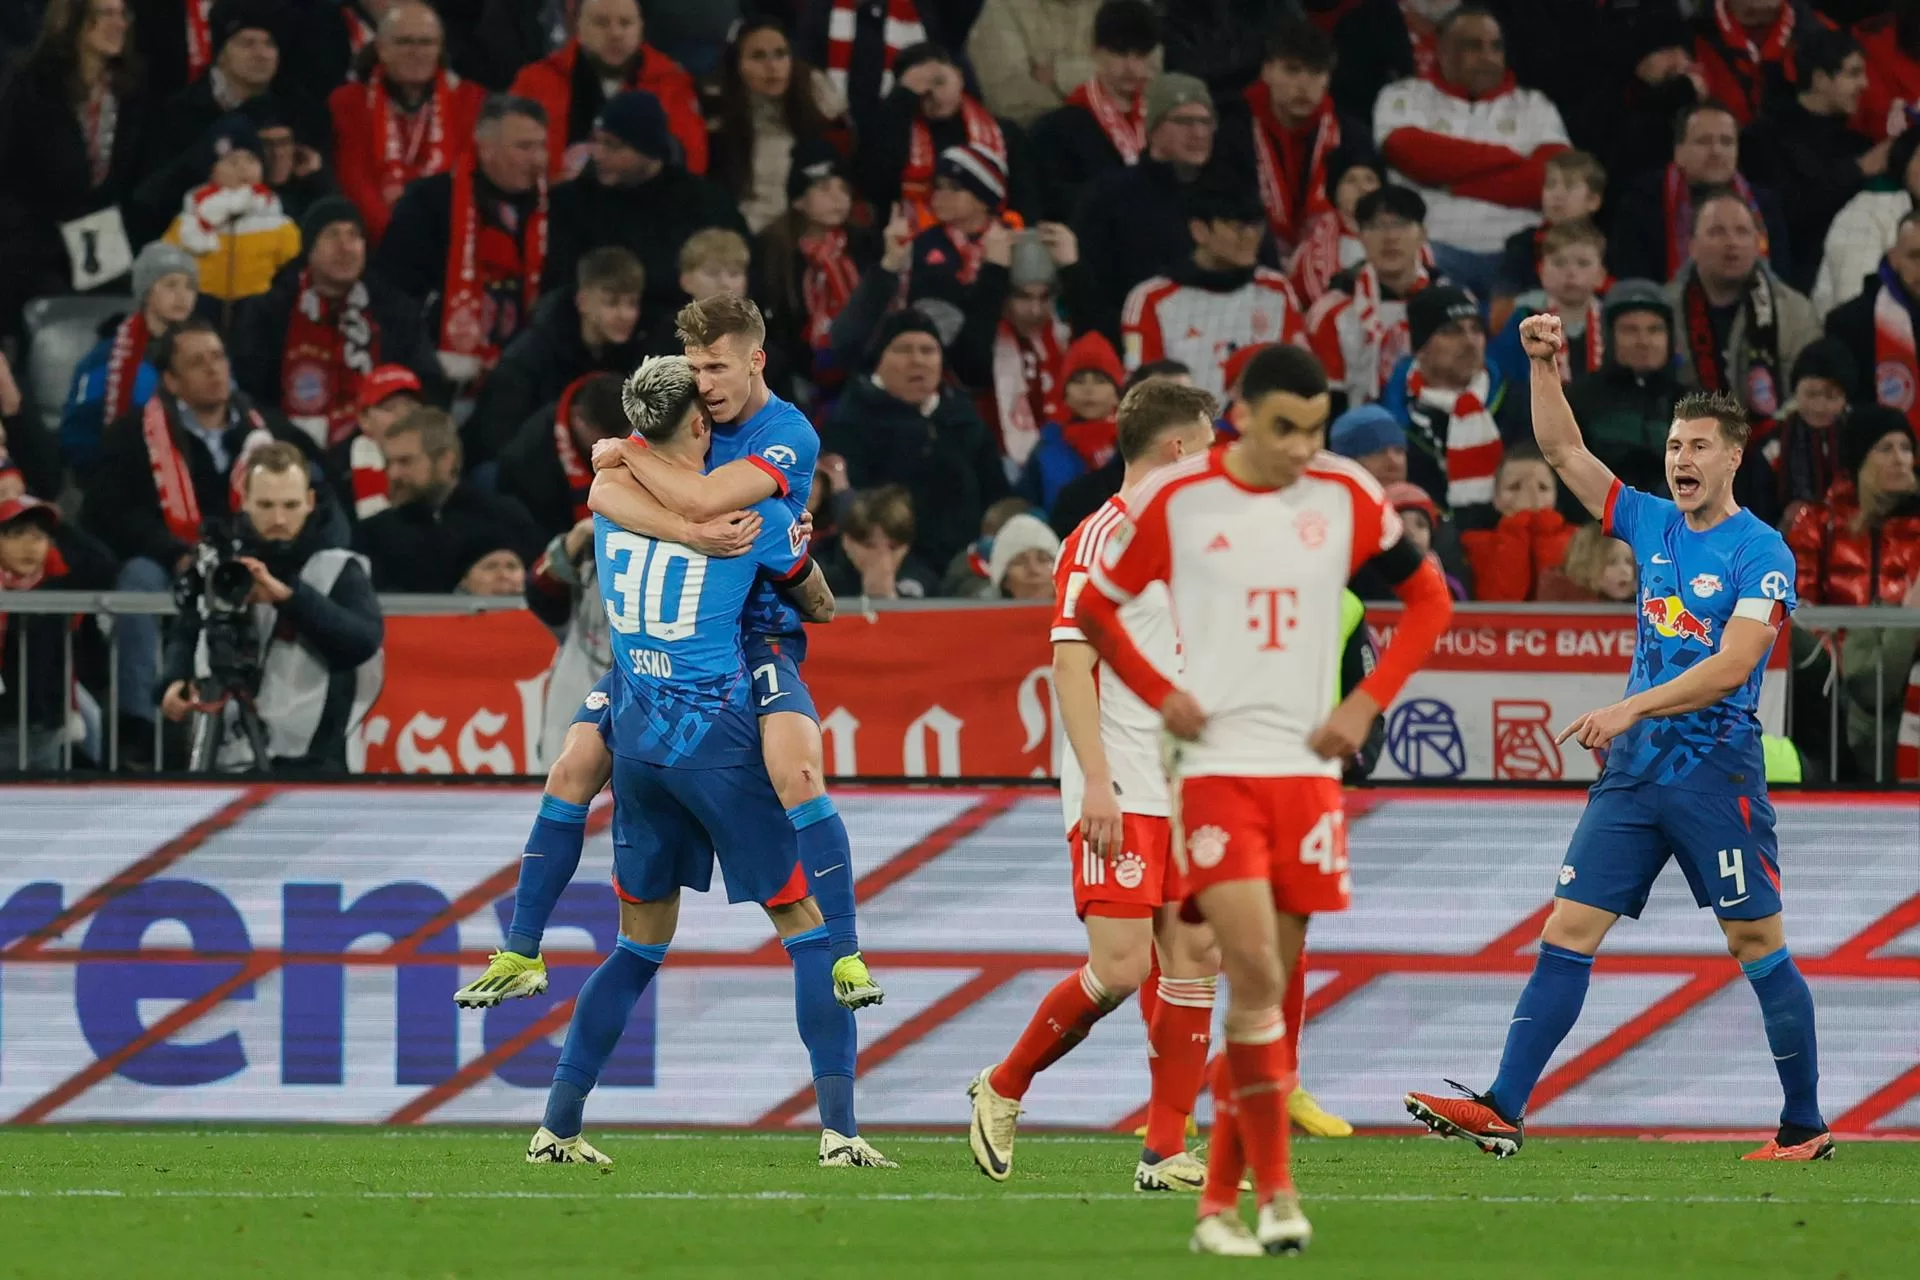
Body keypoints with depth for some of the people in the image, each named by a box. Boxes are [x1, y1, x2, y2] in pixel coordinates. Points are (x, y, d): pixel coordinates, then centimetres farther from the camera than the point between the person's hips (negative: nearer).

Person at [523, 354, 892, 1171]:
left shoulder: (610, 497, 3)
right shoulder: (754, 510, -7)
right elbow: (820, 606, 9)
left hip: (635, 736, 5)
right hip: (717, 736, -5)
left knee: (640, 945, 16)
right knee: (805, 927, 3)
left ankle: (556, 1128, 15)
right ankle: (838, 1127, -5)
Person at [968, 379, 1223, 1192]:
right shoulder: (1100, 538, -9)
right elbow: (1071, 663, -15)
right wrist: (1096, 781, -22)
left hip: (1185, 790, 8)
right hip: (1121, 794, -8)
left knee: (1196, 956, 1)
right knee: (1120, 966, -14)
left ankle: (1166, 1152, 4)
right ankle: (1004, 1088, 7)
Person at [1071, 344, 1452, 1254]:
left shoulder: (1348, 497, 2)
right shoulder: (1175, 501, -3)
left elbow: (1428, 599, 13)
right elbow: (1095, 607, 9)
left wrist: (1369, 702, 2)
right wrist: (1159, 693, -5)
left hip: (1307, 770, 3)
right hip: (1215, 766, -3)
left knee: (1276, 989, 5)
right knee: (1254, 970, -18)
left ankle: (1221, 1203, 13)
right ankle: (1275, 1190, -14)